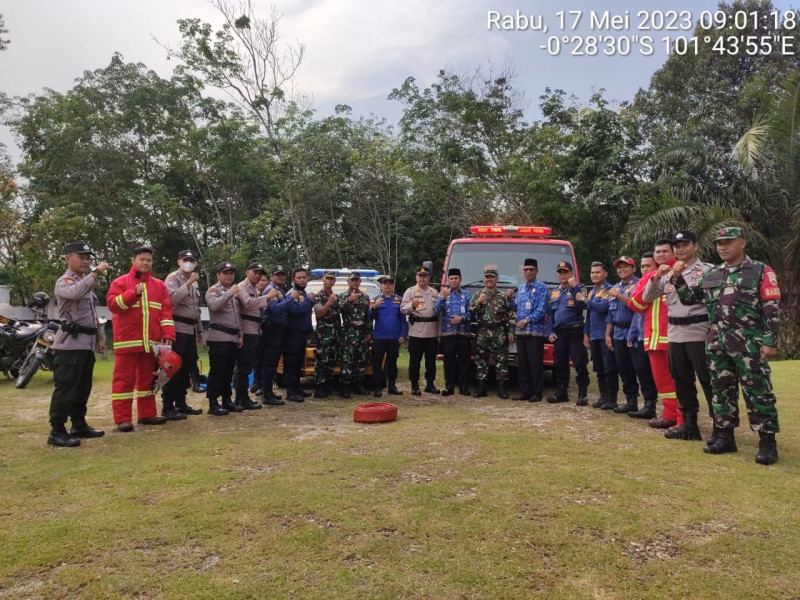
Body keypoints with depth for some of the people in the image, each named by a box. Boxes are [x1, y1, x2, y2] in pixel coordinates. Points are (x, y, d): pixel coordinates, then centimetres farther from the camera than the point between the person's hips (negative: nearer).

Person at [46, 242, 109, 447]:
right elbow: (74, 293, -32)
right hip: (70, 345, -9)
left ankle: (79, 426, 24)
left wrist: (99, 337, 20)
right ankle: (57, 432, -2)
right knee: (65, 389, -7)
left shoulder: (86, 282, 21)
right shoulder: (64, 282, -6)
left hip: (87, 344, 9)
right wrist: (95, 273, -33)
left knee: (83, 388, 14)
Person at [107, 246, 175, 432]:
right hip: (127, 340, -4)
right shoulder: (120, 282, 3)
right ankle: (122, 418, 2)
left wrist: (167, 334, -3)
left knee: (147, 378, 12)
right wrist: (134, 294, -22)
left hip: (151, 341, 4)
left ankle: (147, 413, 21)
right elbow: (112, 304, -10)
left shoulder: (159, 285, 12)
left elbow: (166, 311, 7)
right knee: (124, 379, -1)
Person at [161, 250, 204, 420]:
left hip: (190, 330, 8)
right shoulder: (173, 278, -5)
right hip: (177, 329, -8)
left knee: (186, 367, 12)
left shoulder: (194, 282, 19)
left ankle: (181, 403, 21)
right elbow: (172, 299, -24)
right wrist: (188, 283, -22)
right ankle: (167, 407, -2)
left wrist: (199, 330, 22)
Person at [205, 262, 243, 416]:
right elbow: (214, 305, -25)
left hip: (233, 337, 8)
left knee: (229, 371, 12)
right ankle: (213, 403, -2)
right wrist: (230, 292, -22)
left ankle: (227, 400, 20)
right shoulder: (214, 290, -3)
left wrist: (240, 335, 16)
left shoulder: (234, 292, 21)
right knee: (217, 371, -6)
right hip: (219, 337, -7)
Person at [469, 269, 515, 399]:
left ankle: (502, 388, 8)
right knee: (481, 361, 5)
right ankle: (481, 388, 13)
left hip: (500, 333, -2)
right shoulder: (477, 295, 12)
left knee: (501, 361, 0)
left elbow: (511, 315, 2)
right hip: (482, 333, 2)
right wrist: (478, 302, -13)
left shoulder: (503, 296, 5)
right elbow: (469, 311, 2)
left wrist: (511, 332, -5)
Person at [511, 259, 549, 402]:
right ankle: (524, 391, 17)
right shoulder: (520, 288, 17)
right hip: (520, 331, 6)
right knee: (522, 363, 9)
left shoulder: (541, 288, -2)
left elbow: (542, 309, -11)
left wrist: (527, 320, -16)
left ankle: (537, 393, 4)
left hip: (536, 331, -6)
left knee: (535, 363, -3)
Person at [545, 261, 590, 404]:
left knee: (579, 363, -7)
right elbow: (550, 313, 18)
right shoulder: (554, 293, 19)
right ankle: (561, 392, 18)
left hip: (575, 331, -5)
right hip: (558, 332, 6)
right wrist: (550, 332, 7)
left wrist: (575, 287, -19)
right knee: (560, 364, 9)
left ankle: (582, 394, -3)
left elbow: (583, 305, -15)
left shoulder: (579, 288, 3)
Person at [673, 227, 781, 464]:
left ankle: (767, 442, 7)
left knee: (757, 392, -3)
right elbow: (689, 298, 17)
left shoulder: (761, 271, -1)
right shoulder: (710, 275, 13)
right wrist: (677, 277, 1)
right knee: (722, 390, 10)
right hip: (717, 344, 5)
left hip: (749, 344, -5)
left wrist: (770, 341, -12)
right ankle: (725, 436, 20)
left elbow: (772, 308, -6)